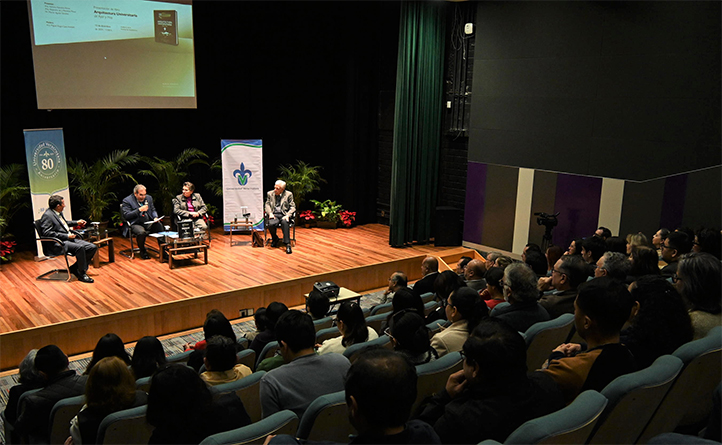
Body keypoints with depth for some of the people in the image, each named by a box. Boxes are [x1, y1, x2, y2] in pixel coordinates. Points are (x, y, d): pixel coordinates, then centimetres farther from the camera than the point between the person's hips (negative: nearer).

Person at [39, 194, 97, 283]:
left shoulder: (59, 213, 16)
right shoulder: (47, 216, -11)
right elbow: (47, 233, -20)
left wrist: (77, 222, 30)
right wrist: (66, 236, -21)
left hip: (69, 239, 10)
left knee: (93, 247, -5)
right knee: (80, 247, -34)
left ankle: (75, 268, 3)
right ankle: (82, 274, -21)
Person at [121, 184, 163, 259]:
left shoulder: (149, 198, 14)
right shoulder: (127, 201, -3)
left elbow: (153, 210, 22)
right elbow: (126, 215, -12)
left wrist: (155, 217, 0)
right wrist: (139, 210, -19)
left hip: (149, 223, 5)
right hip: (135, 224, -5)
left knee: (161, 227, -21)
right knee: (141, 232, -37)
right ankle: (142, 251, -10)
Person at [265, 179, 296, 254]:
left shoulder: (288, 194, 4)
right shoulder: (270, 194, 13)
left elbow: (292, 207, 1)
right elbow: (267, 204, 13)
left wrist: (287, 215, -16)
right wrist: (270, 213, -7)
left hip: (284, 215, -2)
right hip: (274, 215, 2)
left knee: (285, 222, -38)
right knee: (271, 224, -32)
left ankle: (287, 244, -36)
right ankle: (275, 239, 0)